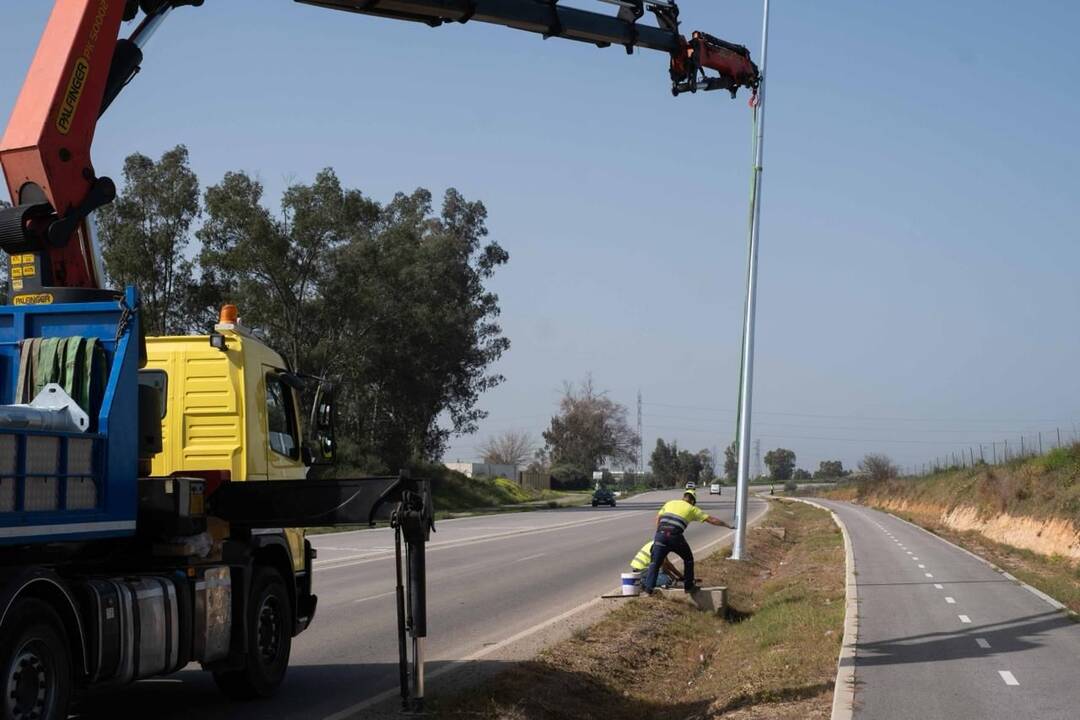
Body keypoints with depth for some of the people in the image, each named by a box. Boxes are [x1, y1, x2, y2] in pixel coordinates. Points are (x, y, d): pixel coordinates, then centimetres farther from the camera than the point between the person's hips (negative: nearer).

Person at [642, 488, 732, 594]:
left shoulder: (670, 503, 24)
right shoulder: (692, 509, 17)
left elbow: (658, 518, 20)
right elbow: (711, 519, 19)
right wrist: (728, 525, 28)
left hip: (661, 534, 2)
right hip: (675, 537, -2)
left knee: (655, 562, 8)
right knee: (688, 559, 20)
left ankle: (648, 587, -3)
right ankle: (688, 586, 24)